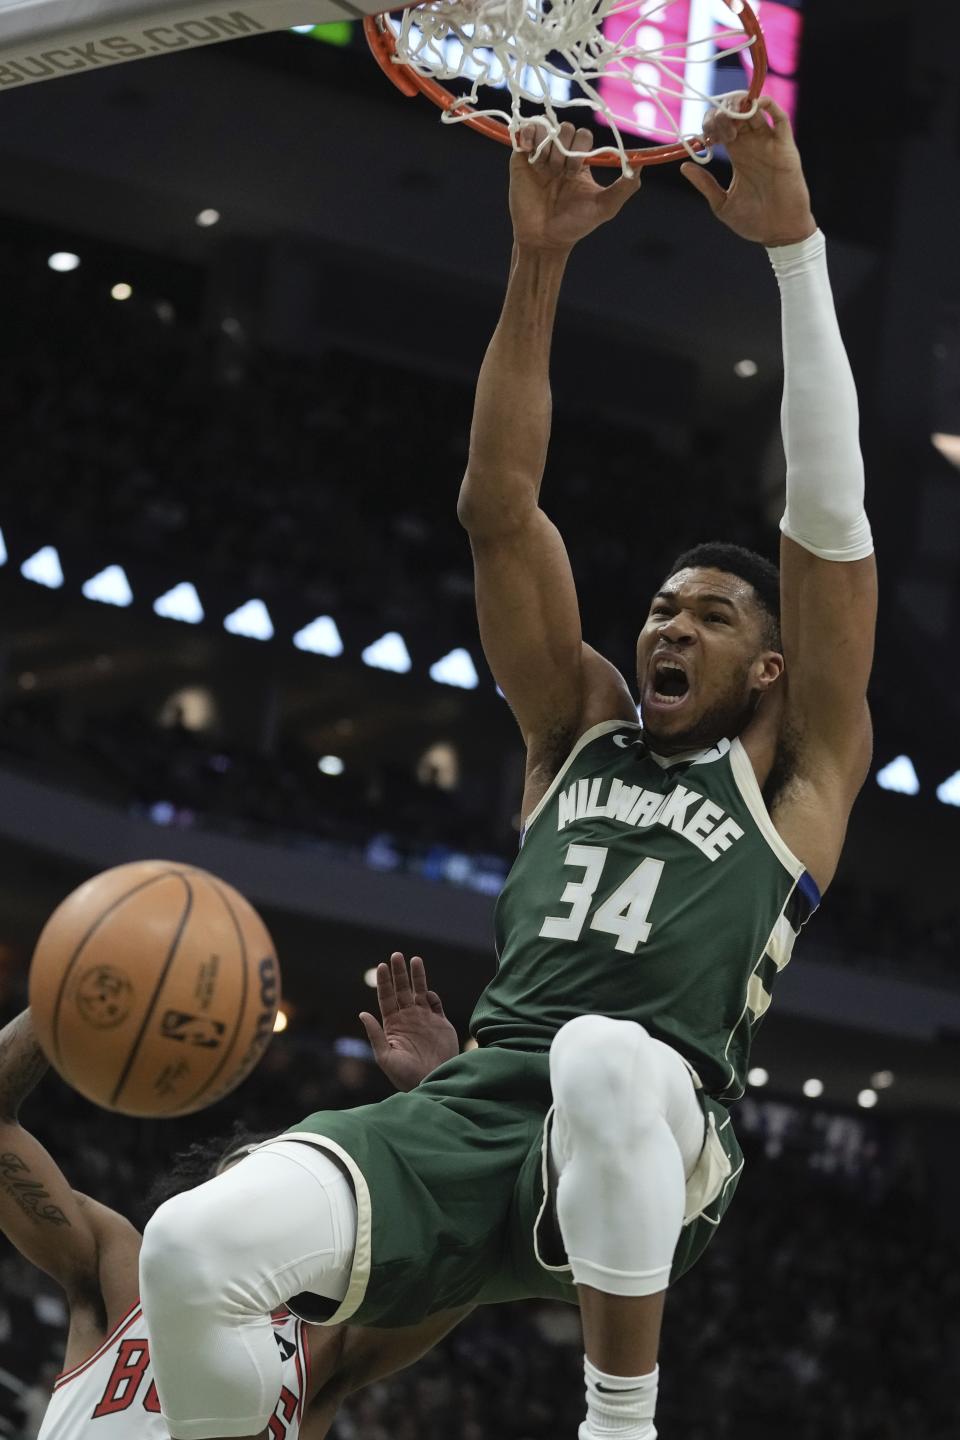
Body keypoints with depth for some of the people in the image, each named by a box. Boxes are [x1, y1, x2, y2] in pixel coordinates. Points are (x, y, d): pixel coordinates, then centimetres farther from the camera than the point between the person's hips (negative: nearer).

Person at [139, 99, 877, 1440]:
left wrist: (794, 245, -1)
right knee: (190, 1248, -26)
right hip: (466, 1115, 3)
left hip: (648, 1147, -3)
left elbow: (829, 513, 5)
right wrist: (538, 266, 7)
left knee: (609, 1056, -42)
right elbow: (499, 510, 16)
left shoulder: (795, 767, 15)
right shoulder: (579, 726, 25)